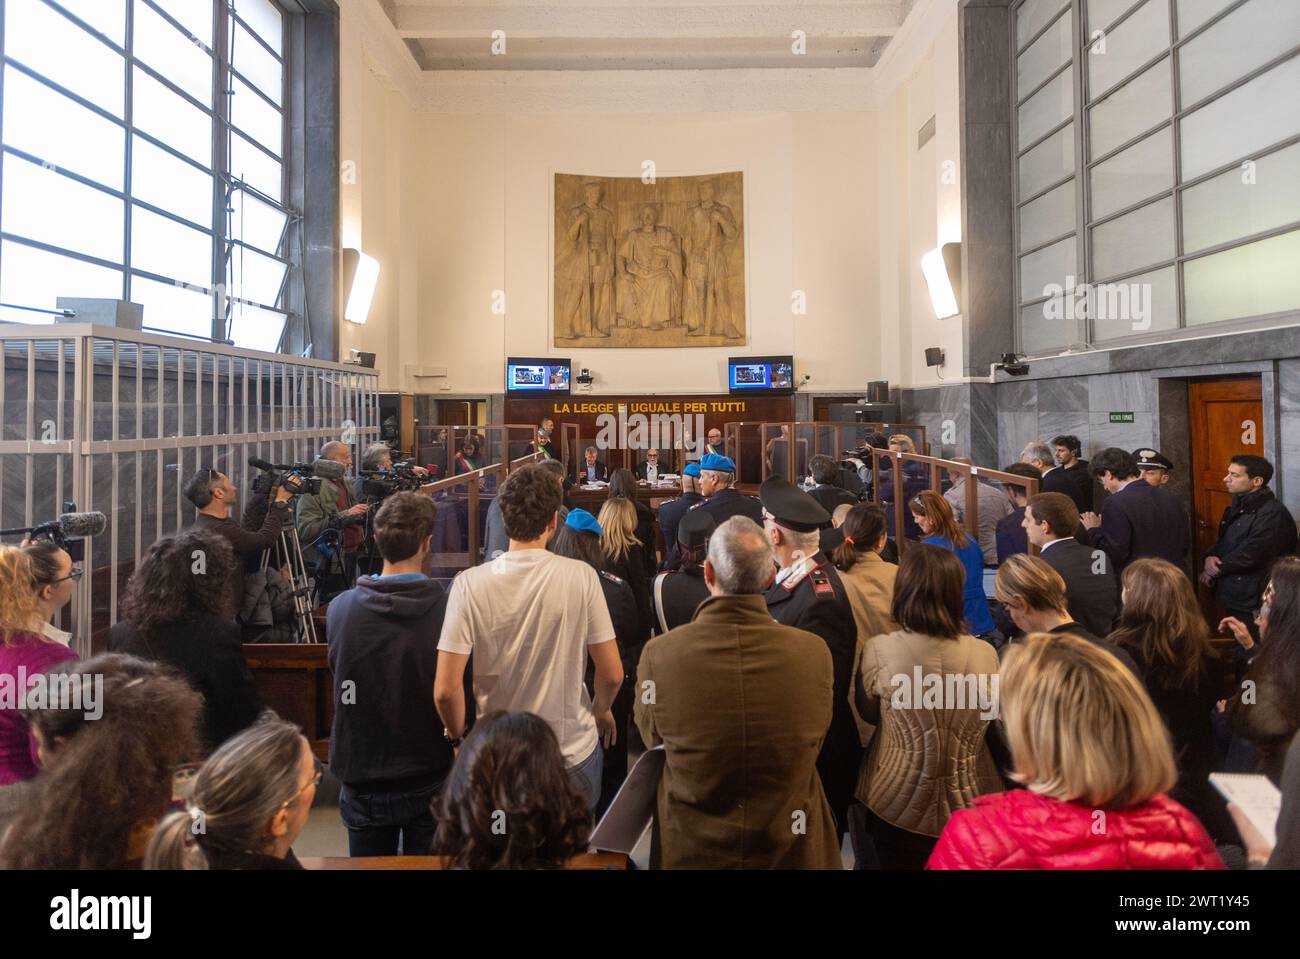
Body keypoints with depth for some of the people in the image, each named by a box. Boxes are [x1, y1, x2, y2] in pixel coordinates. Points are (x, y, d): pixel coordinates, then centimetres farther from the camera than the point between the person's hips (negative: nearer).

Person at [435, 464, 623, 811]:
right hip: (574, 752, 0)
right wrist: (601, 711, 11)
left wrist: (457, 736, 4)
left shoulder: (470, 584, -16)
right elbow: (612, 674, -11)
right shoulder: (582, 577, -16)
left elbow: (446, 689, -17)